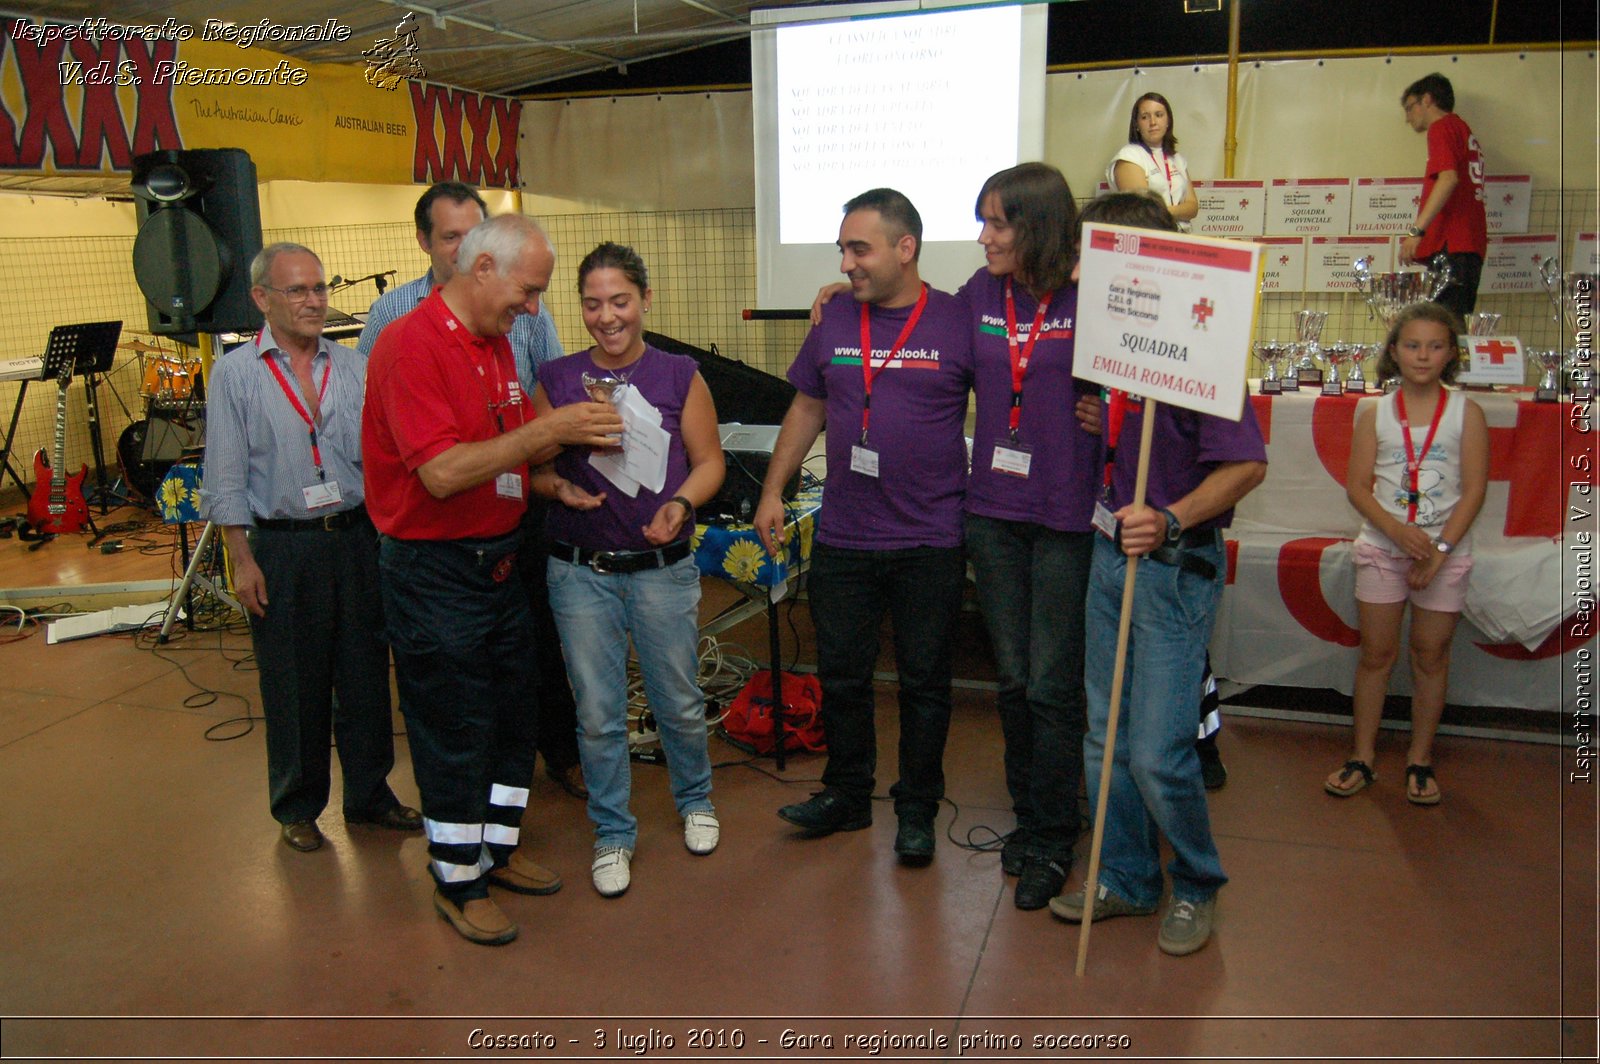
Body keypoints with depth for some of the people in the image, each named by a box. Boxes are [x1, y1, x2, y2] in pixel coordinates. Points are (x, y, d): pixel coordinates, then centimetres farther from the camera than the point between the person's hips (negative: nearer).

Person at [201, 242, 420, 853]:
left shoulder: (353, 366, 7)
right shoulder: (236, 373, -1)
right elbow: (227, 480, -2)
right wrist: (243, 560, -6)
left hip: (358, 538, 3)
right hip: (283, 547, -2)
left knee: (366, 675, 10)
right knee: (293, 686, 7)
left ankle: (370, 795, 26)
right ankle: (297, 808, 25)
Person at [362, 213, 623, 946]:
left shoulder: (496, 343, 10)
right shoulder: (411, 345, -18)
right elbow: (443, 472, -26)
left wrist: (573, 431, -5)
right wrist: (546, 429, -24)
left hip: (498, 560, 9)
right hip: (434, 573, -8)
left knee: (513, 716, 17)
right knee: (454, 733, 5)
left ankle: (497, 847, 36)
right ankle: (458, 882, 22)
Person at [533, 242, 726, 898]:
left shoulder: (679, 377, 0)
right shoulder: (557, 380, 2)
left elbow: (709, 460, 2)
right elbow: (533, 466, 6)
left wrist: (681, 504, -16)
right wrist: (559, 487, -16)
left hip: (663, 567, 0)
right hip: (580, 572, 1)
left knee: (679, 701, 12)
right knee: (598, 713, 6)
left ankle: (694, 799, 40)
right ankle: (612, 832, 25)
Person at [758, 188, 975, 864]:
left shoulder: (960, 323, -6)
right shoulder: (836, 320, 6)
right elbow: (807, 408, 13)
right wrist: (773, 491, 10)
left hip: (930, 542, -3)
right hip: (843, 537, 4)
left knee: (923, 681, 9)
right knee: (840, 674, 12)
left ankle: (917, 809, 26)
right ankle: (847, 795, 31)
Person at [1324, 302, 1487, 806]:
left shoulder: (1465, 412, -1)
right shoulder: (1374, 413, 1)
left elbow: (1474, 489, -4)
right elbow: (1358, 486, -2)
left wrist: (1440, 548, -12)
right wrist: (1397, 530, -16)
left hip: (1445, 549, 0)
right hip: (1382, 547, 1)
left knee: (1431, 654, 7)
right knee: (1376, 652, 5)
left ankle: (1420, 759, 20)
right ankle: (1362, 756, 16)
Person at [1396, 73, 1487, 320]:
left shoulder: (1443, 127, 0)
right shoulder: (1465, 132, 29)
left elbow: (1448, 178, -16)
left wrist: (1417, 230, -22)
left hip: (1450, 246, -10)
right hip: (1472, 245, 10)